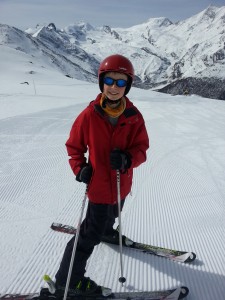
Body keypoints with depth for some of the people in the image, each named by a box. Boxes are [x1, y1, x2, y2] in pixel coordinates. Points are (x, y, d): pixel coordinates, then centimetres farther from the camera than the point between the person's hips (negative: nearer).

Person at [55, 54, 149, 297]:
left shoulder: (134, 117, -10)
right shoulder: (89, 114, -19)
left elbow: (141, 148, -9)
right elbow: (74, 145, -7)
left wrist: (127, 159, -29)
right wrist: (79, 168, -20)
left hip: (122, 183, 5)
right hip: (99, 184, -5)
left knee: (111, 215, 33)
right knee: (92, 233, 4)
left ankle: (106, 231, 67)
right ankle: (68, 278, 23)